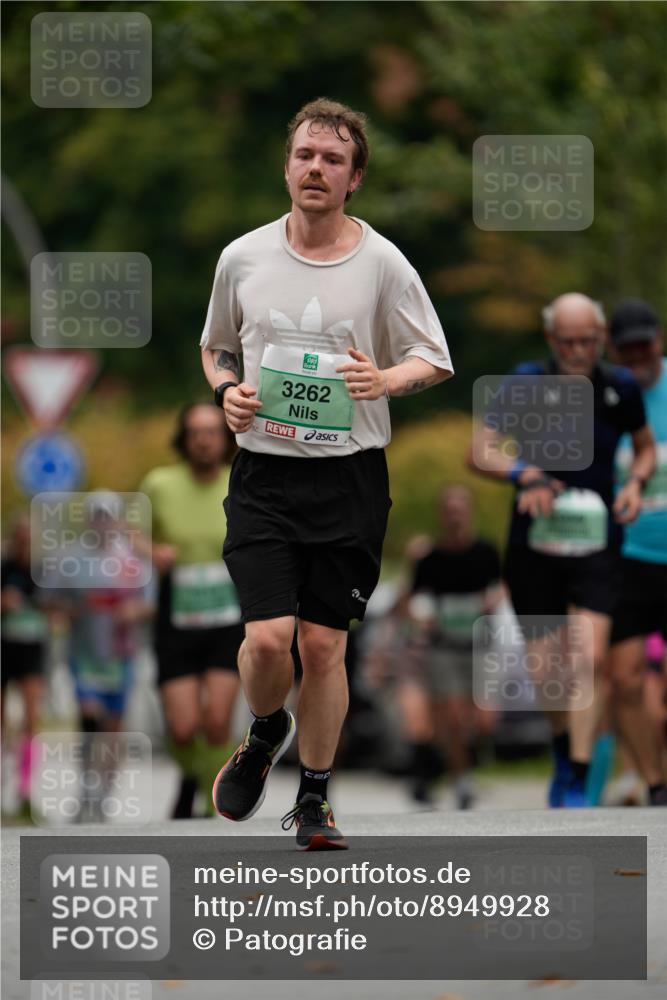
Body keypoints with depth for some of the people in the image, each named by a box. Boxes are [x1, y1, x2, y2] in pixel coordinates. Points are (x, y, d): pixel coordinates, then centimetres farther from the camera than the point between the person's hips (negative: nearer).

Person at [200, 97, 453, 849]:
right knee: (267, 636, -13)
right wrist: (226, 390, -2)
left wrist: (386, 378, -16)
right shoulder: (243, 258, 4)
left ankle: (313, 799, 17)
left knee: (323, 644, 1)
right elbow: (215, 345, 19)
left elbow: (434, 361, 5)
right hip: (263, 475, 1)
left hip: (351, 476, -1)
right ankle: (265, 732, 20)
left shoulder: (383, 264, -2)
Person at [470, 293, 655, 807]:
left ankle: (578, 783, -14)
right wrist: (525, 474, -31)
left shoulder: (621, 388, 0)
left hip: (595, 540, 0)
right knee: (546, 669, 3)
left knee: (589, 659, -17)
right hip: (535, 542, 0)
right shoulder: (527, 384, -7)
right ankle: (565, 752, 34)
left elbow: (646, 446, 17)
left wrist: (635, 483, -5)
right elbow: (480, 451, -12)